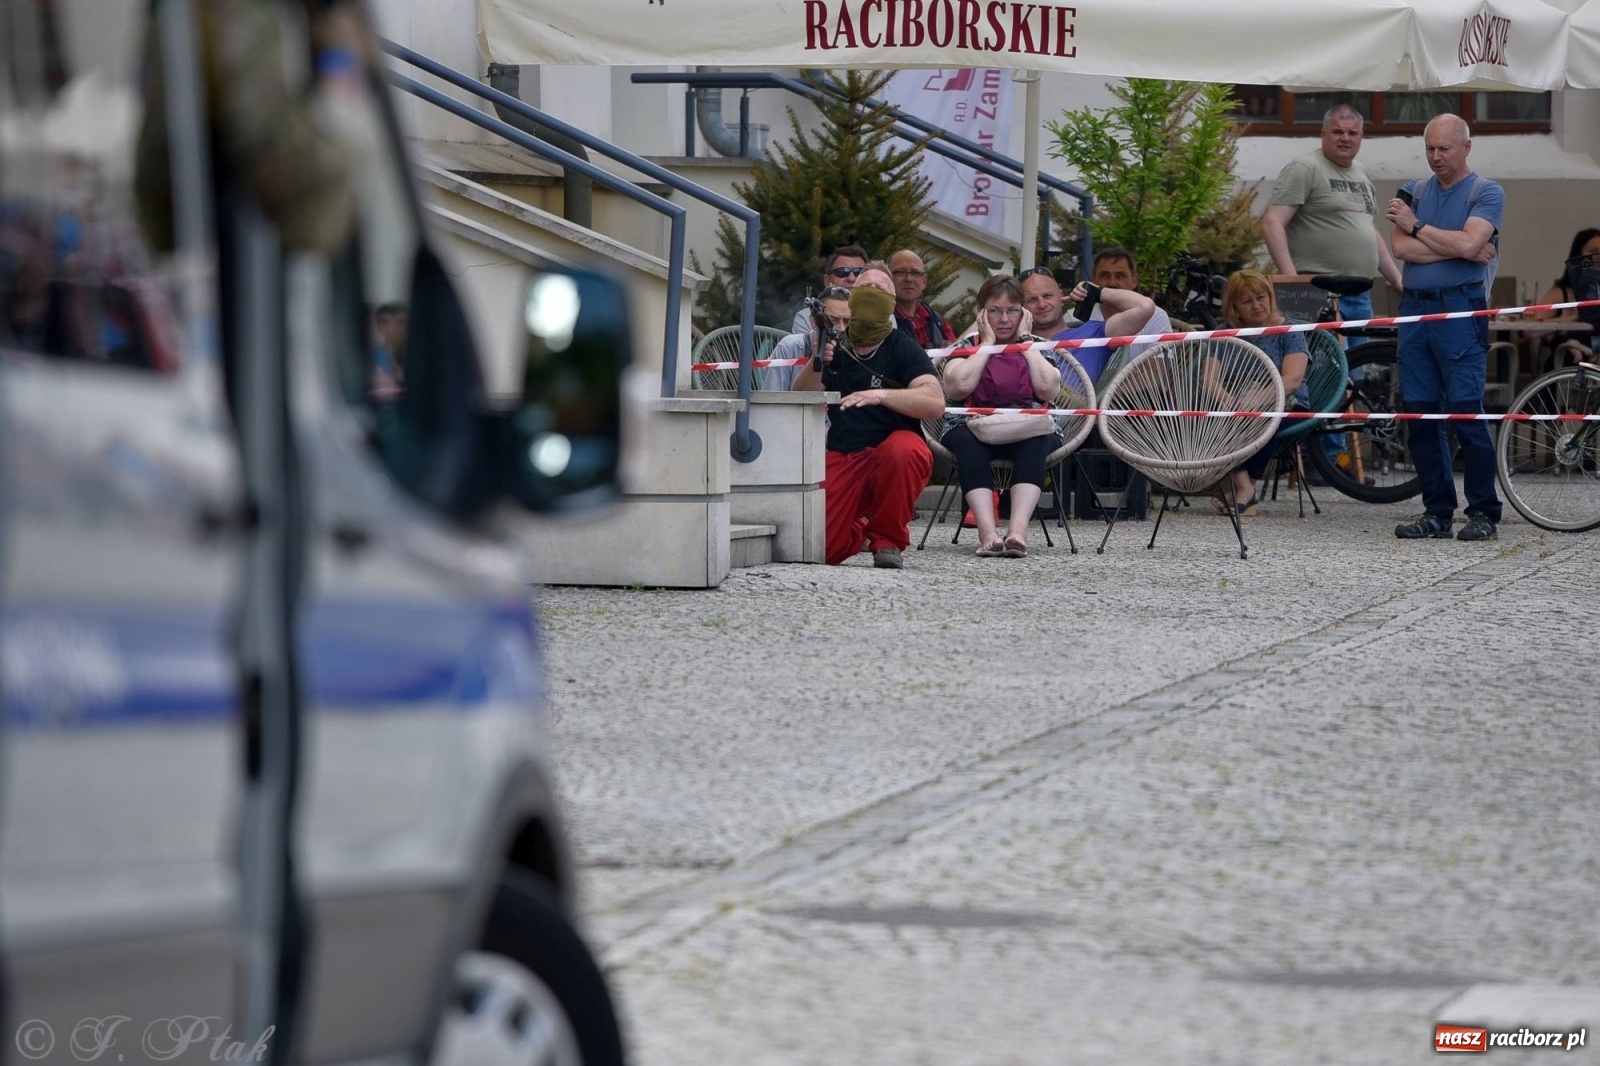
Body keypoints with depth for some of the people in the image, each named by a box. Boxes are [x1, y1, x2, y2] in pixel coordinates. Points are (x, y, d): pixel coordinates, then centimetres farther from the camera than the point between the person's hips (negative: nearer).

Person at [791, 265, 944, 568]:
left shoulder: (903, 349, -1)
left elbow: (935, 402, -16)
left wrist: (880, 395, -30)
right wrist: (814, 365, -18)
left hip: (892, 447, -3)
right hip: (842, 457, 3)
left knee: (903, 452, -41)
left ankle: (888, 540, -17)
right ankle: (860, 531, 25)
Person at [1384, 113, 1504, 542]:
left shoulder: (1486, 193, 2)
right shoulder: (1414, 192, 15)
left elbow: (1467, 243, -14)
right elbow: (1401, 249, 0)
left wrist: (1416, 226, -4)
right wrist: (1459, 250, -8)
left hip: (1460, 310, -5)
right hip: (1414, 309, 5)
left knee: (1467, 414, -9)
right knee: (1419, 414, 4)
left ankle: (1483, 512, -4)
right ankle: (1437, 511, 10)